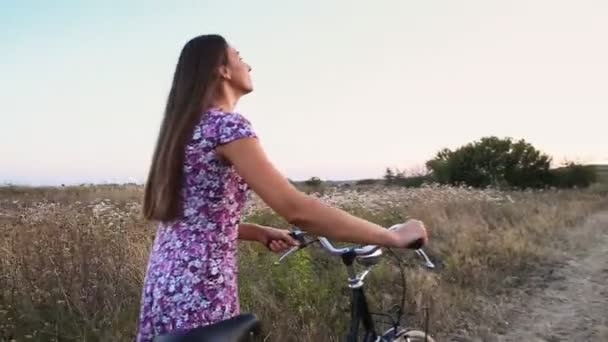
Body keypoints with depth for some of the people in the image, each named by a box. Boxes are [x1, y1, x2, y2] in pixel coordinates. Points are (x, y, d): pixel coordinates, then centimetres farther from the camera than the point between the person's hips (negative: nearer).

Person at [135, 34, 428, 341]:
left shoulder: (184, 127, 12)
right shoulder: (226, 124, -16)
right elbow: (297, 210, -25)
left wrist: (262, 233, 13)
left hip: (168, 283, 9)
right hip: (199, 292, -9)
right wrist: (394, 236, -18)